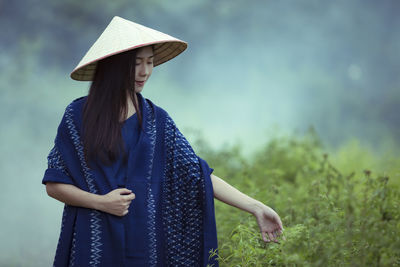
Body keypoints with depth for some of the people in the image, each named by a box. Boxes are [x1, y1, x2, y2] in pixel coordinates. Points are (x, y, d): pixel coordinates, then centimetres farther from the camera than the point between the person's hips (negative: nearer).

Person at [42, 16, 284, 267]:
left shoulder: (156, 120, 5)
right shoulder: (77, 115, -2)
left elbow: (198, 174, 0)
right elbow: (54, 184, 0)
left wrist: (256, 207, -8)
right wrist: (100, 202, -14)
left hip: (144, 244, 2)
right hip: (90, 245, -2)